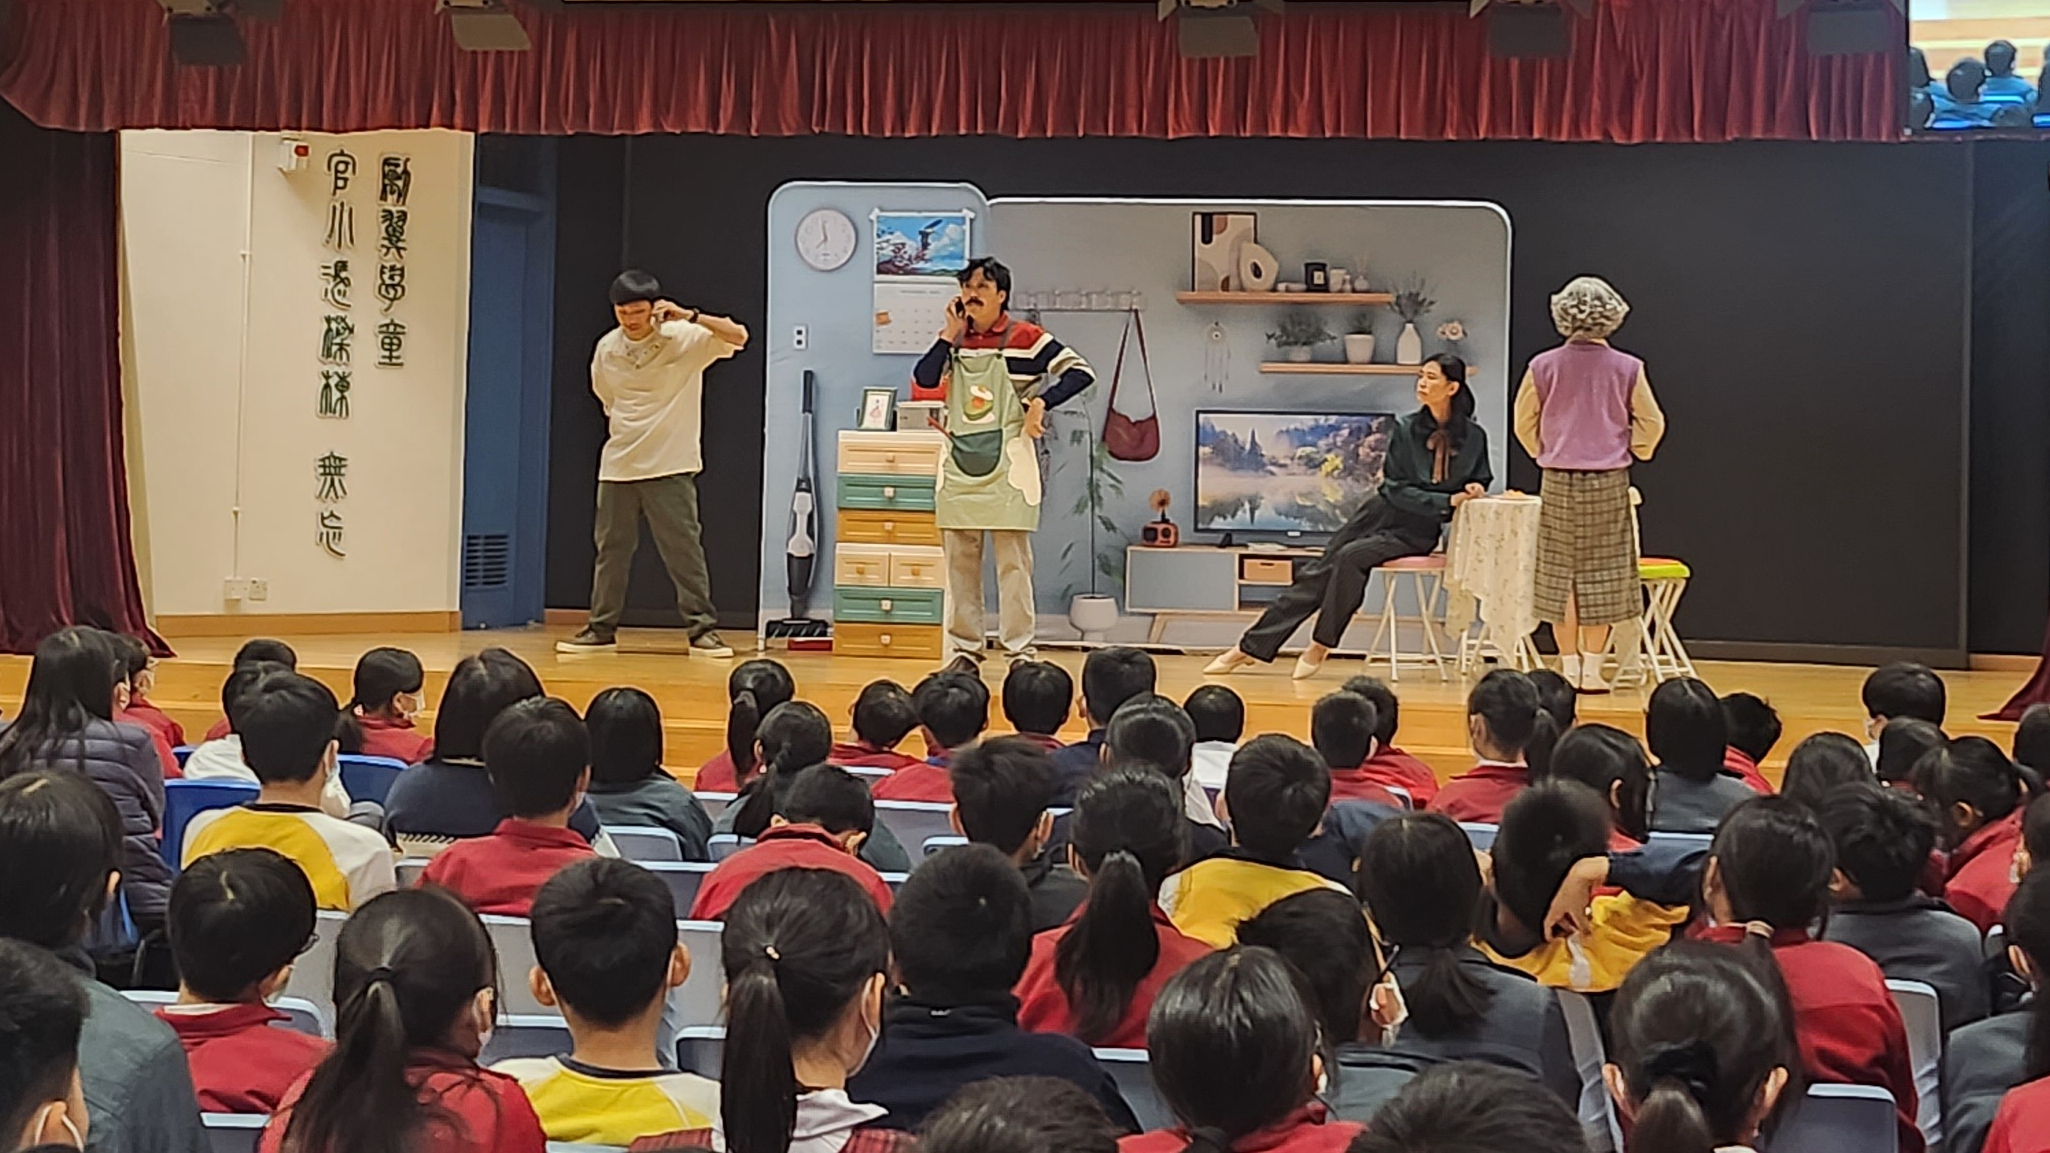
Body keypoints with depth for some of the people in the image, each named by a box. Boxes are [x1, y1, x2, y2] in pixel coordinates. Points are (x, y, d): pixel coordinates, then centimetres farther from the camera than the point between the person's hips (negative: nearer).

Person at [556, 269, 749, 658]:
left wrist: (690, 316, -28)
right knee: (611, 549, 8)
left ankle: (703, 629, -2)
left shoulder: (684, 339, -9)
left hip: (670, 466, -4)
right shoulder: (606, 348, 4)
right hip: (618, 466, 4)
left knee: (684, 547, -7)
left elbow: (739, 336, -21)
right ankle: (601, 629, 17)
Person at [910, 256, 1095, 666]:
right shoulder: (955, 338, 10)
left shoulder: (1024, 338, -3)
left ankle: (1019, 650, -1)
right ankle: (963, 648, 13)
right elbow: (924, 381, -5)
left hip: (1005, 467, -5)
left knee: (1013, 562, -3)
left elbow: (1081, 371, -5)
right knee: (959, 562, 7)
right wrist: (950, 333, -7)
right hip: (960, 466, 5)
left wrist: (1040, 402, -15)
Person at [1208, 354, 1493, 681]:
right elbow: (1396, 488, -8)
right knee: (1316, 572, -3)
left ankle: (1321, 645, -14)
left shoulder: (1473, 436, -5)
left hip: (1417, 532, -3)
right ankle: (1251, 647, 3)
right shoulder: (1404, 428, -2)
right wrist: (1448, 501, -19)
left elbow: (1481, 482, 10)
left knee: (1351, 557, -28)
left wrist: (1473, 491, -15)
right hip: (1382, 514, 3)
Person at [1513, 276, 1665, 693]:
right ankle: (1592, 669, 7)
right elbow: (1652, 423, 2)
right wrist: (1635, 452, 19)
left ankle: (1569, 667, 8)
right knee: (1602, 576, 6)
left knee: (1561, 574, 7)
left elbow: (1523, 422, 5)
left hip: (1558, 484, 1)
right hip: (1609, 484, 0)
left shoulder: (1543, 366, -3)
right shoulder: (1627, 368, -4)